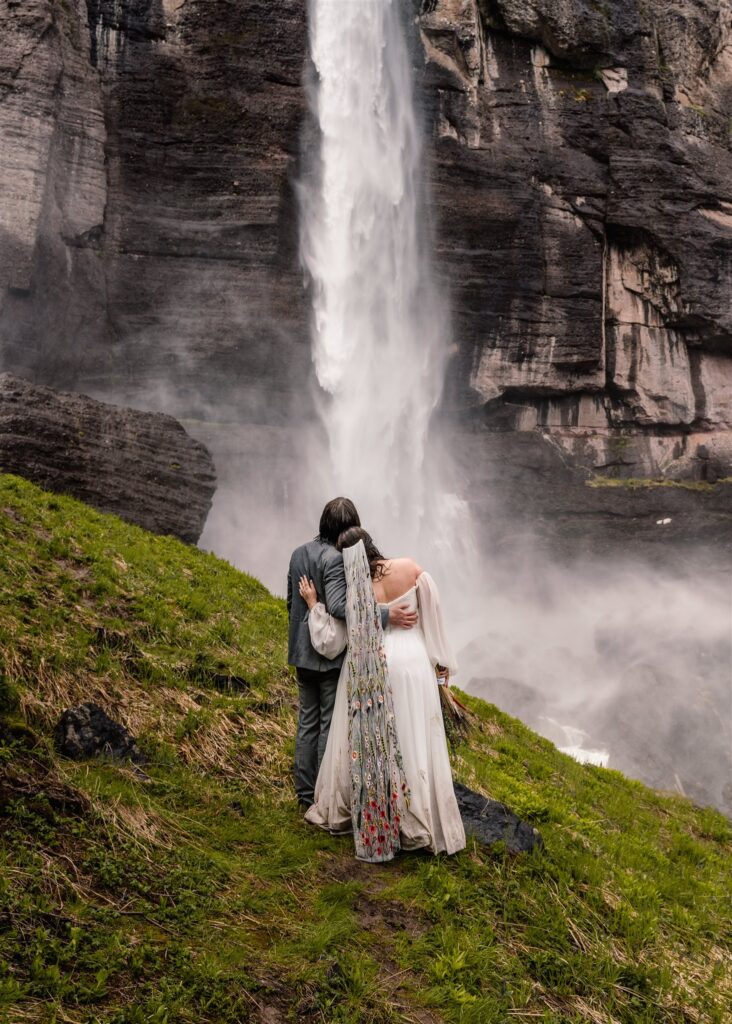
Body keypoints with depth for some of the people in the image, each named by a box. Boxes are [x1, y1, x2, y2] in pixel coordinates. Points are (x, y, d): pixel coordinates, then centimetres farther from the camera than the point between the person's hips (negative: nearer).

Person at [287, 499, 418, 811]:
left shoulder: (299, 553, 5)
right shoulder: (336, 558, -21)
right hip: (331, 655, -8)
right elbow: (338, 606, -32)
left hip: (302, 653, 8)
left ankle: (305, 794, 25)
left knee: (307, 722, 16)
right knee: (332, 725, 4)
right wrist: (386, 615, -34)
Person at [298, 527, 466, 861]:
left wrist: (313, 603, 6)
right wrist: (442, 661, 9)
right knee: (413, 745, 7)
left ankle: (338, 809, 31)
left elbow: (330, 642, -4)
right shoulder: (410, 568, -8)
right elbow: (433, 617, -2)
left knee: (363, 741, 16)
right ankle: (419, 824, 14)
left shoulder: (352, 593, -7)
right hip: (411, 662, -1)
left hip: (367, 671, 1)